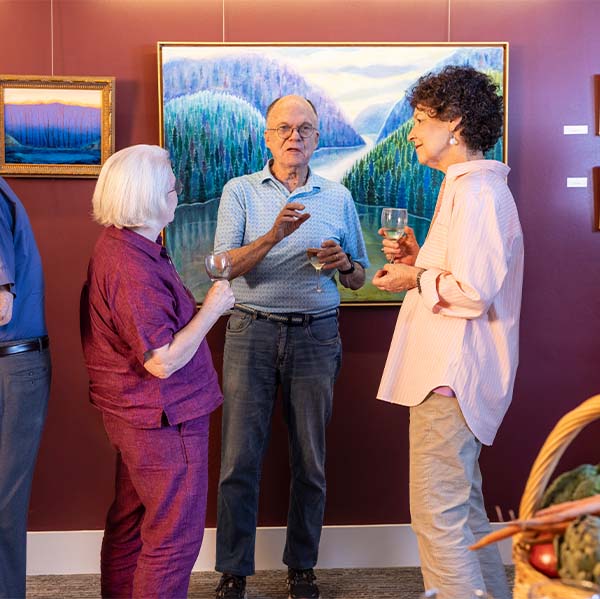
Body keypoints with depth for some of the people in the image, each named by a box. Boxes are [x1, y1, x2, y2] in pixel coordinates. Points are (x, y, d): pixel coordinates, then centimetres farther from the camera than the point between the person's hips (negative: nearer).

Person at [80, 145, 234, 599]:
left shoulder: (118, 247, 8)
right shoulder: (133, 267, -26)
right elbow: (163, 361, -28)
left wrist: (198, 307, 8)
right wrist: (212, 309, -18)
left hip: (137, 416, 11)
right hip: (164, 420, -11)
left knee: (130, 523, 22)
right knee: (175, 536, 3)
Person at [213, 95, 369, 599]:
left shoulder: (338, 197, 11)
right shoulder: (240, 191, 5)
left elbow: (358, 279, 14)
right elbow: (225, 266, -7)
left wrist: (344, 263, -9)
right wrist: (274, 235, -22)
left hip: (316, 335, 2)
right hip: (252, 331, -1)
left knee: (310, 459, 7)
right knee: (240, 457, 0)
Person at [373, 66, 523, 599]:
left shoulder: (476, 191, -16)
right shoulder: (468, 186, 18)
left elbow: (473, 291, -25)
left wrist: (416, 279, -9)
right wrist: (420, 260, 11)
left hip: (451, 379, -11)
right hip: (452, 372, 11)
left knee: (438, 519, -6)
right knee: (464, 507, 21)